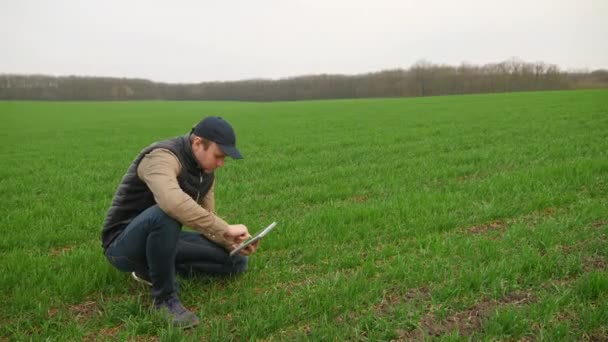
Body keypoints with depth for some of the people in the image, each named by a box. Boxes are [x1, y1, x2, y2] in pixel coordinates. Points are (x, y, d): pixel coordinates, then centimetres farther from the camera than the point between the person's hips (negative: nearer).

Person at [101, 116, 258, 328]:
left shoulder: (206, 172, 1)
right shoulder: (163, 157, -26)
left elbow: (206, 221, 6)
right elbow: (172, 202, -48)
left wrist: (232, 243, -12)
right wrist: (225, 229, -41)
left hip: (162, 239, 8)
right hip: (124, 245, -8)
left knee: (236, 260, 1)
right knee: (166, 213, -40)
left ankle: (153, 269, 8)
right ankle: (165, 297, -19)